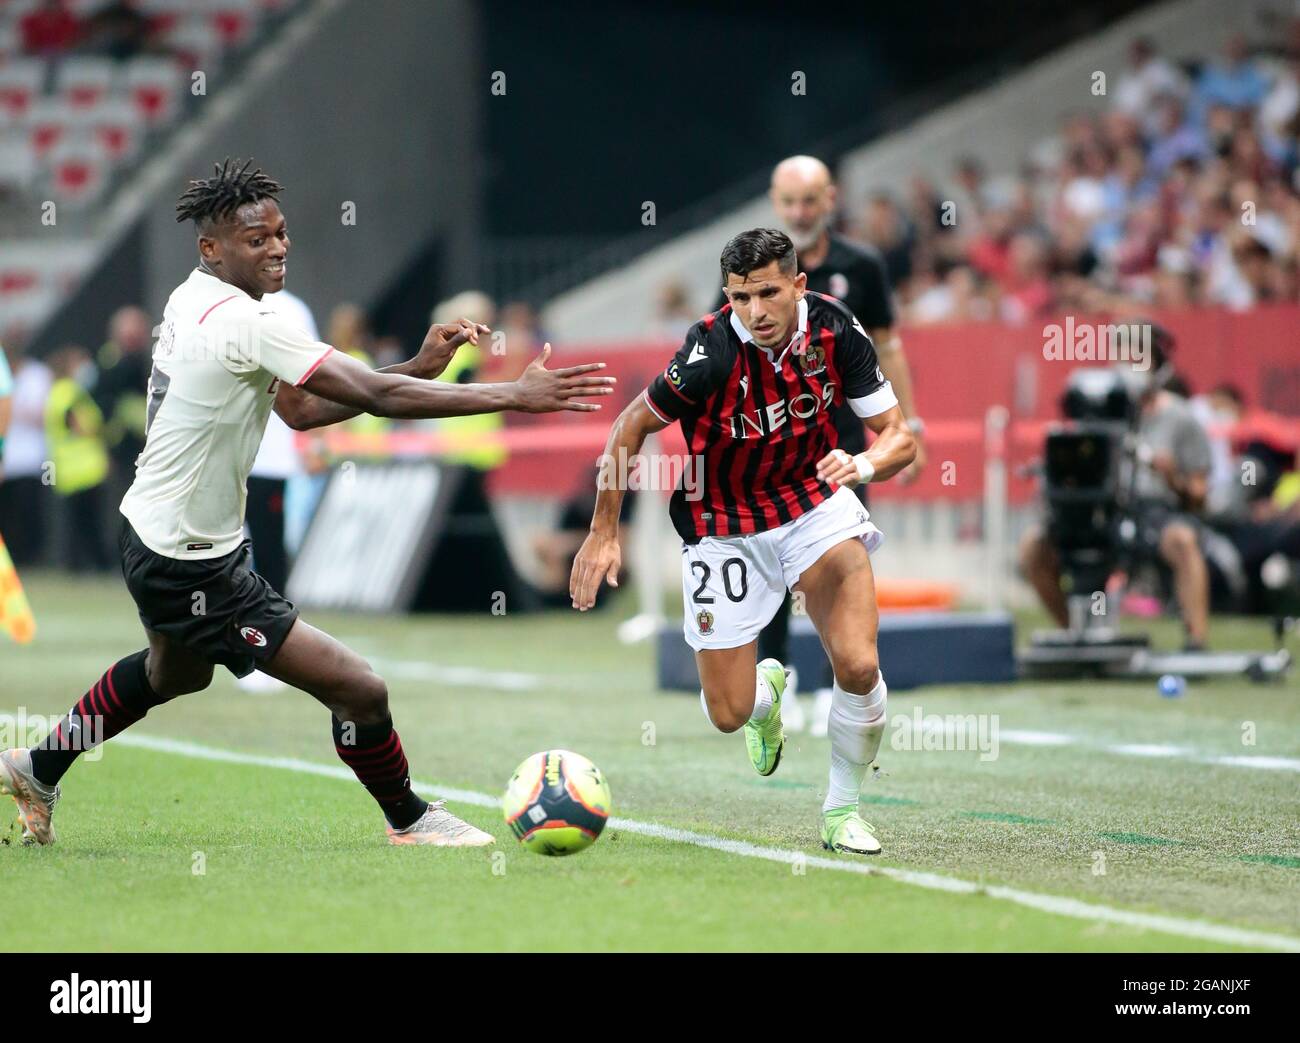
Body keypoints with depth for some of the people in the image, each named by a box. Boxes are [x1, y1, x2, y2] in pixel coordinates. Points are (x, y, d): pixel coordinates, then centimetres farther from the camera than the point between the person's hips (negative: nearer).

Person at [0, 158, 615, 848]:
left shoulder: (190, 300, 3)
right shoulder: (245, 324, -26)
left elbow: (299, 409, 7)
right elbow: (378, 398, -28)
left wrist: (416, 368, -1)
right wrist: (516, 397, -24)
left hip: (151, 530, 10)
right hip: (191, 567, -10)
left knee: (173, 674, 39)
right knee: (358, 691, -11)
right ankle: (408, 820, 12)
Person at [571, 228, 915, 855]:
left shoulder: (834, 328, -17)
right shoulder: (711, 353, -26)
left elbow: (899, 437, -10)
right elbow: (631, 427, -10)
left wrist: (866, 462, -33)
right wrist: (604, 533, -9)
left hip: (816, 502, 2)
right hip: (724, 527, -1)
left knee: (858, 666, -20)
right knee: (728, 712, 1)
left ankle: (841, 811, 4)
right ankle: (767, 692, 40)